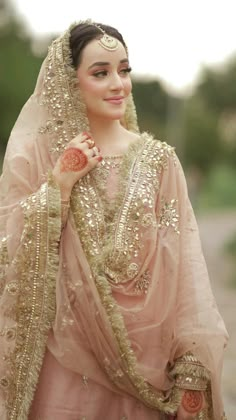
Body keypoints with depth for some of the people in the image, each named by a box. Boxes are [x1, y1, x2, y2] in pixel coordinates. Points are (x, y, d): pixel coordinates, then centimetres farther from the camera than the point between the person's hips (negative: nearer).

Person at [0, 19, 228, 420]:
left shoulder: (158, 160, 0)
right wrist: (60, 183, -14)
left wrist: (192, 370, -9)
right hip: (64, 366, -1)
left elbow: (183, 270, -3)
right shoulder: (35, 155, -1)